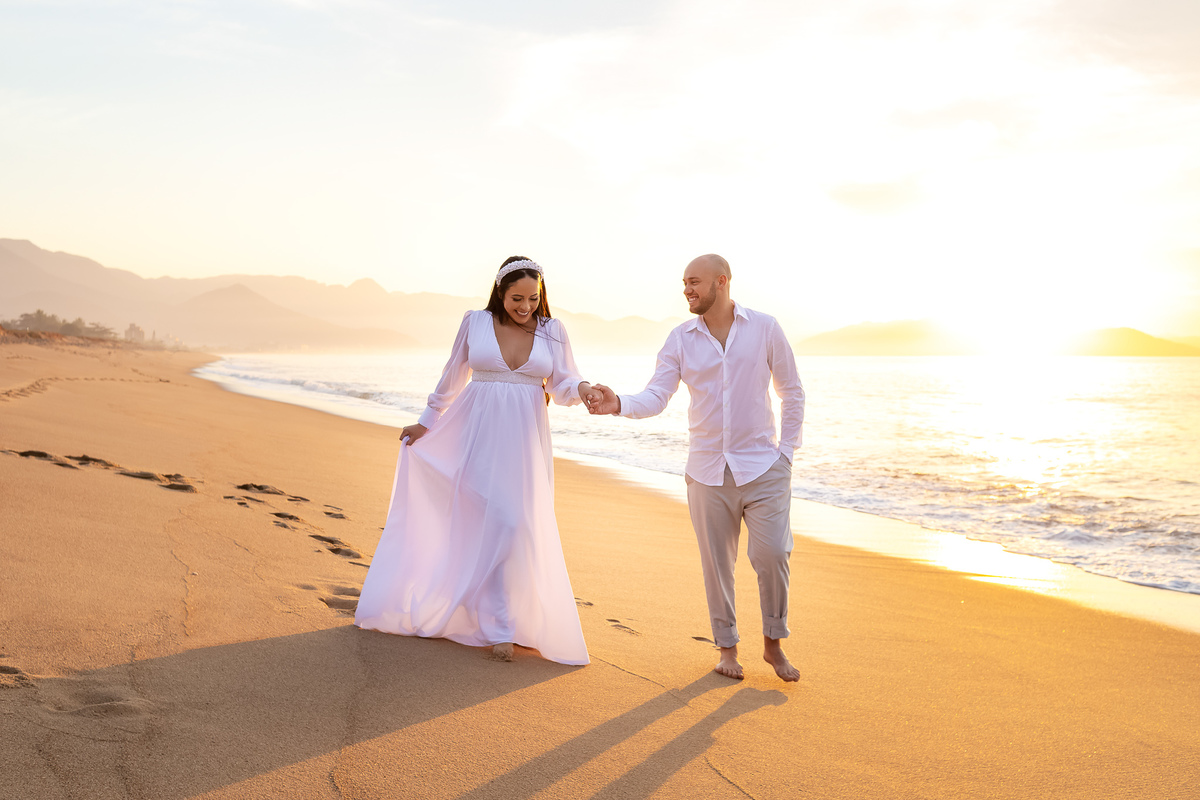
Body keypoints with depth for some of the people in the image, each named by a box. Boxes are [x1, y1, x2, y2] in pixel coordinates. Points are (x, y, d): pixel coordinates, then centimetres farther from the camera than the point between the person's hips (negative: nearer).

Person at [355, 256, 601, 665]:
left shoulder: (552, 331, 4)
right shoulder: (475, 323, 1)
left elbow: (562, 386, 3)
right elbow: (452, 379, 12)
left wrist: (583, 389, -20)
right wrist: (426, 423, 18)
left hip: (525, 441, 2)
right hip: (479, 436, -1)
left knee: (522, 529, 1)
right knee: (495, 524, -8)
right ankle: (499, 626, 1)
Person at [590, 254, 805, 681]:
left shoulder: (765, 329, 0)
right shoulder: (680, 339, 2)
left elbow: (791, 392, 8)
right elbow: (655, 397, -6)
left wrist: (787, 450, 3)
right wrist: (618, 403, -26)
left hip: (763, 466, -1)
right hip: (708, 470, 2)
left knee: (772, 554, -7)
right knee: (716, 562, 6)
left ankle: (773, 644, 14)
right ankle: (727, 646, 24)